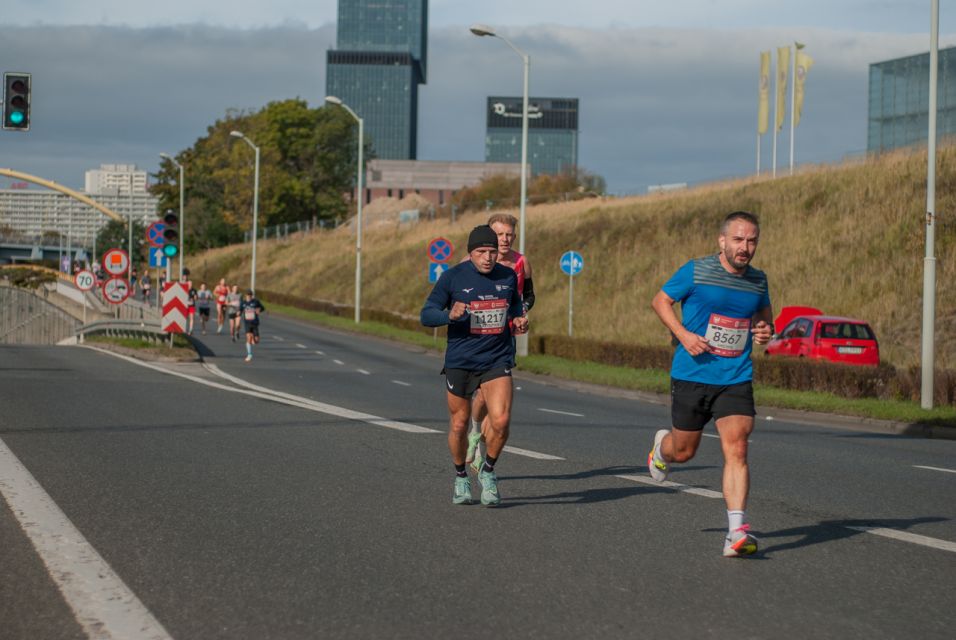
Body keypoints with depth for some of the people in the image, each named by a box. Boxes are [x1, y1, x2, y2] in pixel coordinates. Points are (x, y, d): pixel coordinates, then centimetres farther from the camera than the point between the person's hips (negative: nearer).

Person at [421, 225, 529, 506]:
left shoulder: (508, 276, 2)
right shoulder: (453, 277, -8)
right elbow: (426, 314, -8)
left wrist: (519, 319, 2)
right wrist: (450, 314, -27)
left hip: (497, 361, 1)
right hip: (460, 362, -1)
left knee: (501, 421, -15)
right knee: (459, 425, 8)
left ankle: (488, 471, 11)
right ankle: (461, 478, 33)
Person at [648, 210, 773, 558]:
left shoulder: (757, 280, 4)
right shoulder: (696, 271, -8)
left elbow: (764, 313, 23)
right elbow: (660, 300, 2)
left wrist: (766, 331, -1)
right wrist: (683, 334, -13)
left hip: (736, 381, 2)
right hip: (692, 376, -2)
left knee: (736, 448, -15)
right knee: (683, 451, 12)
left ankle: (737, 531, -18)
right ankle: (661, 446, 51)